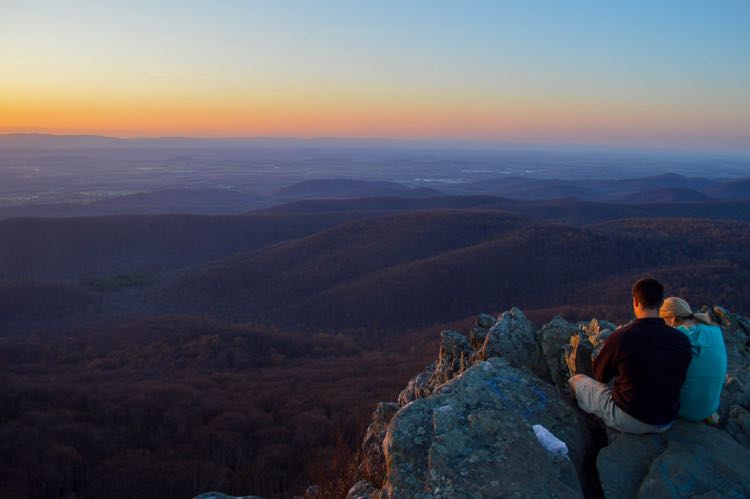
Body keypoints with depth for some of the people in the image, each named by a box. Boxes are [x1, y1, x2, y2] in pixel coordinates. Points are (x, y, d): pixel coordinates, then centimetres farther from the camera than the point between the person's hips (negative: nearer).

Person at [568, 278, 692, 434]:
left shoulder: (620, 337, -20)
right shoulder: (683, 340, -10)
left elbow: (600, 375, -1)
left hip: (629, 421, -4)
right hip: (666, 423, 4)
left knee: (576, 380, 15)